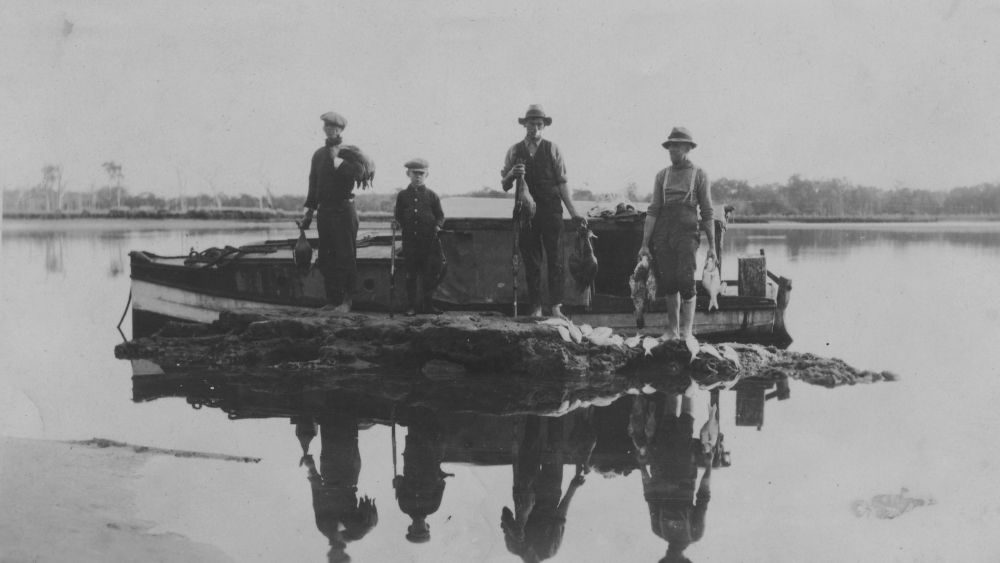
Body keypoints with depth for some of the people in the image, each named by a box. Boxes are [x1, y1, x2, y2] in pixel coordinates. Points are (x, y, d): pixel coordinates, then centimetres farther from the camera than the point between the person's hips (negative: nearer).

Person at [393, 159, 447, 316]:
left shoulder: (431, 195, 6)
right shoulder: (403, 195, 9)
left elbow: (440, 215, 8)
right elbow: (398, 216, 15)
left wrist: (437, 225, -9)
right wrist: (398, 223, -4)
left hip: (429, 239, 0)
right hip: (410, 240, 0)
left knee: (431, 271, -3)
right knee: (411, 273, 4)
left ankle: (426, 302, 11)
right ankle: (412, 304, 12)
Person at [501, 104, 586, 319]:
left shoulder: (552, 149, 7)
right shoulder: (515, 151, 10)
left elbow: (561, 183, 6)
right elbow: (505, 186, 9)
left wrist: (573, 211, 1)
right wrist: (512, 174, -13)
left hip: (551, 209, -1)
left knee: (555, 259, -7)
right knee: (531, 261, 1)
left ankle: (556, 307, -7)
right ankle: (536, 308, 4)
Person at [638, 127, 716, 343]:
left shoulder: (699, 175, 6)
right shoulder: (662, 175, 13)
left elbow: (707, 212, 4)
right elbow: (653, 210, 10)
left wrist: (712, 244, -1)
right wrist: (645, 243, 3)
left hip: (687, 231, -3)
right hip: (663, 232, 3)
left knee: (685, 281, -13)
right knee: (668, 284, 3)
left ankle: (687, 331, -7)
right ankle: (672, 331, 14)